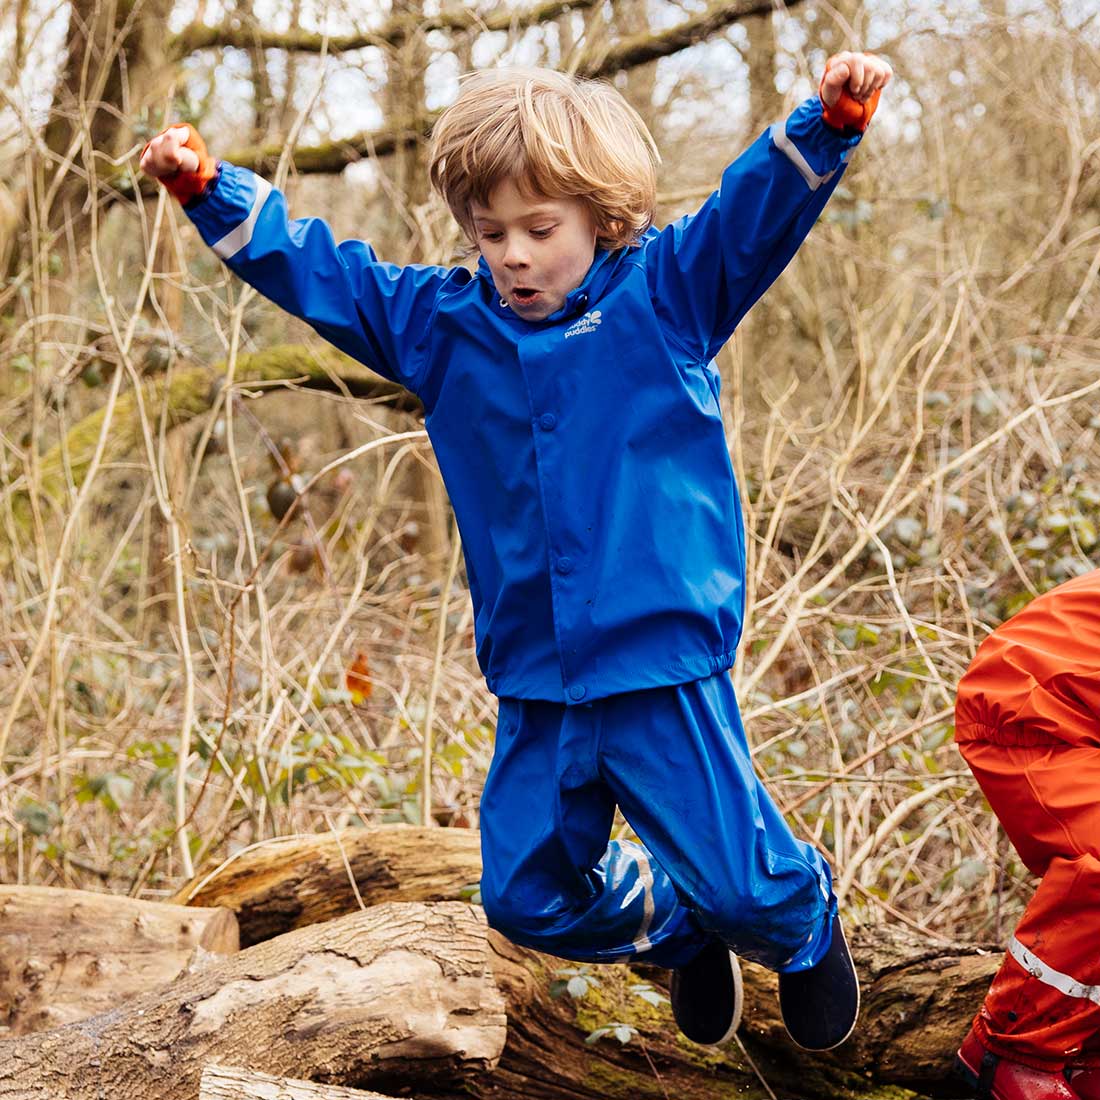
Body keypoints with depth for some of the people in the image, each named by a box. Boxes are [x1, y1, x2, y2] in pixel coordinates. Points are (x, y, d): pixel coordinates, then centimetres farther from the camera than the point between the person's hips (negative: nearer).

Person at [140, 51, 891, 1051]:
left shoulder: (668, 293, -4)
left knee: (740, 883, -2)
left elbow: (763, 206, -14)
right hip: (536, 691, 4)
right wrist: (209, 188, 1)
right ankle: (678, 929, 42)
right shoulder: (442, 324, 5)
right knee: (526, 899, 11)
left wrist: (831, 118, -32)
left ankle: (806, 930, 37)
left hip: (665, 675, -4)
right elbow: (316, 271, 10)